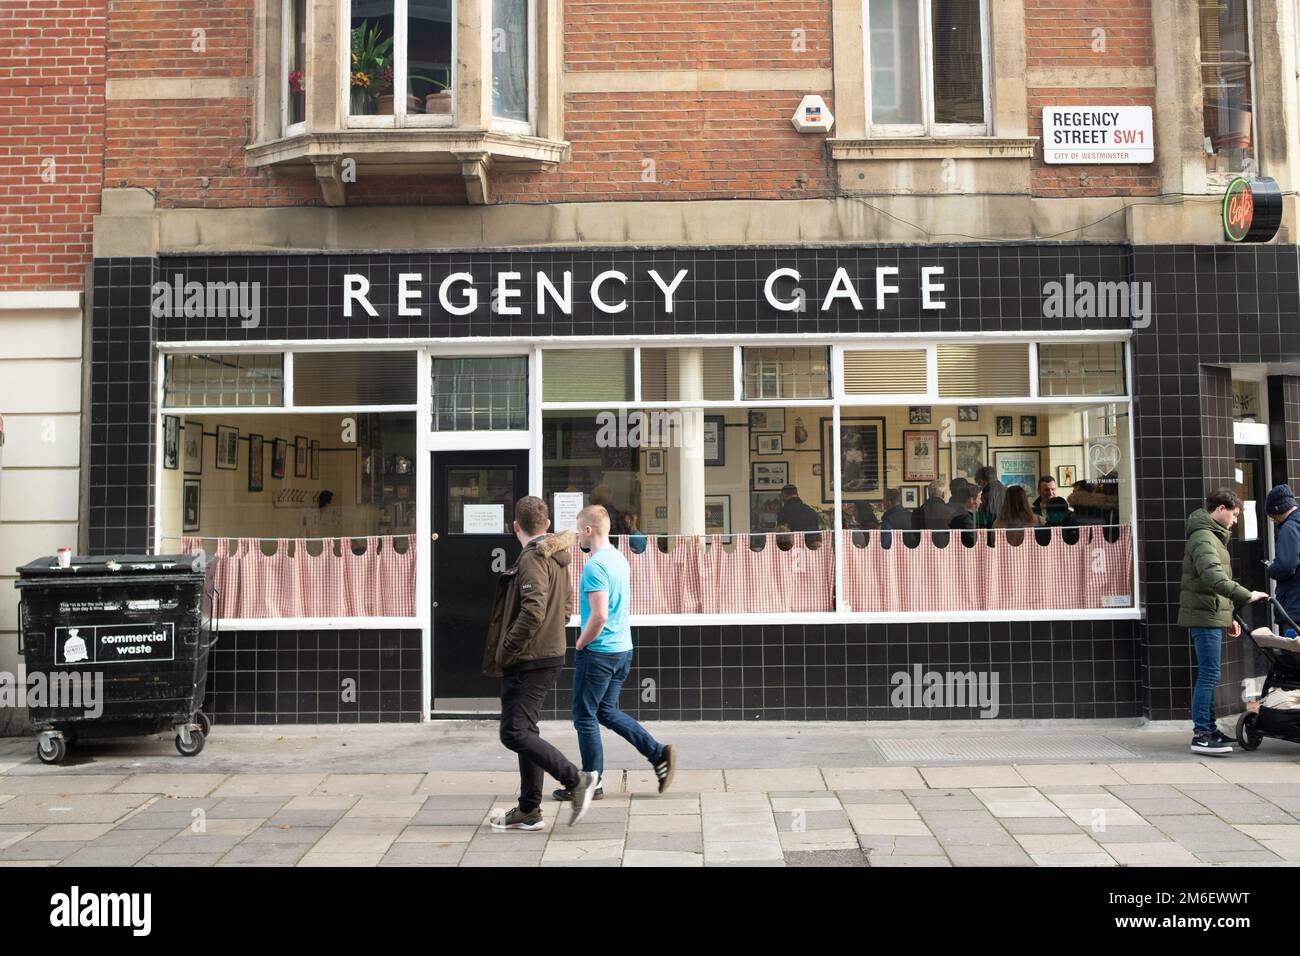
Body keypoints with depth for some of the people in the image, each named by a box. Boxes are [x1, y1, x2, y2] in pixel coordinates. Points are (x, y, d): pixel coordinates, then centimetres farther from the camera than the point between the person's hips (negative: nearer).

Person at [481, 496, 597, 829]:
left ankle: (576, 780, -6)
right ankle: (528, 811, 19)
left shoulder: (532, 559, -15)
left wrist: (504, 652, -18)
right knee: (525, 730, 14)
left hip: (528, 661, -10)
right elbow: (566, 608, 21)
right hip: (550, 655, 10)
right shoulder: (557, 559, 14)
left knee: (514, 733, -8)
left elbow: (532, 613, -25)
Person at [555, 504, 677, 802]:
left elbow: (599, 615, -25)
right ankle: (659, 753, 11)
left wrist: (580, 644, -10)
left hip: (598, 652, -9)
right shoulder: (620, 559, 11)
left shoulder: (595, 566, -19)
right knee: (607, 711, 18)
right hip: (623, 648, 9)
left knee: (585, 717, 4)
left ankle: (592, 782, 13)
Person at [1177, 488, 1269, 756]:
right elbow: (1214, 578, -28)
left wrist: (1228, 618, 22)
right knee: (1209, 674, -10)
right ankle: (1201, 736, -9)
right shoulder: (1203, 537, -14)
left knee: (1209, 674, 14)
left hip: (1212, 617, 11)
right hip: (1205, 616, -11)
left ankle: (1208, 728, 20)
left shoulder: (1213, 537, 21)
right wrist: (1247, 595, -25)